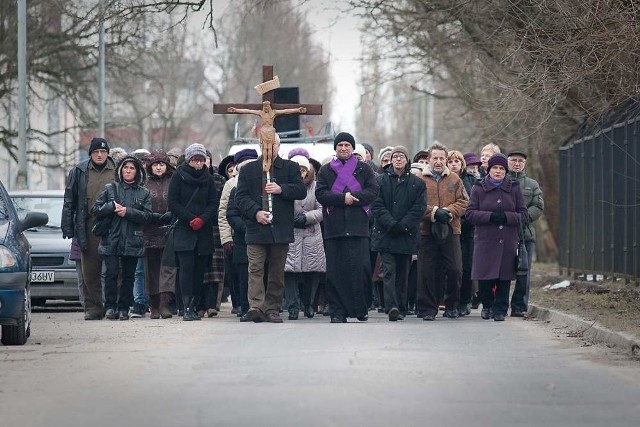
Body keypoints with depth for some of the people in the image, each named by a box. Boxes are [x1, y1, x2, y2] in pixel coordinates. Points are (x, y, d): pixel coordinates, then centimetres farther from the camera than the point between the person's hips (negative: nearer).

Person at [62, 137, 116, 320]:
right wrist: (68, 228, 3)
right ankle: (93, 307, 7)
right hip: (89, 227, 1)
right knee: (90, 271, 2)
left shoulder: (117, 171, 6)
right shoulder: (79, 172, 7)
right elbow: (69, 201, 9)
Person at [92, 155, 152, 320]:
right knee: (112, 273, -10)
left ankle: (123, 308, 10)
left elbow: (147, 216, -1)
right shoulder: (110, 189, 9)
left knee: (128, 276, 2)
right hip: (111, 240, -1)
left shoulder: (143, 193, 11)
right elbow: (95, 209, 5)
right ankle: (110, 307, -2)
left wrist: (128, 212, -13)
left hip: (132, 241, 1)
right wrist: (112, 206, -10)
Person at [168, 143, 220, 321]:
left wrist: (202, 219, -11)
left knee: (200, 269, 1)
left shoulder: (208, 179, 11)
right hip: (183, 230, -3)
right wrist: (190, 219, -12)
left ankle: (194, 306, 7)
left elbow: (214, 204, 7)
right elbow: (173, 203, -2)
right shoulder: (178, 177, 2)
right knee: (186, 267, -12)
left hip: (204, 231, 3)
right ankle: (187, 308, -17)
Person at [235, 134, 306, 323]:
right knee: (255, 269, -9)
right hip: (256, 229, -1)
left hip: (281, 229, 1)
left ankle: (272, 309, 10)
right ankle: (256, 308, -14)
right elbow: (241, 196, 3)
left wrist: (281, 189, -14)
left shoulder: (291, 168, 10)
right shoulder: (248, 169, 11)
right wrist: (256, 212, -12)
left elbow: (301, 191, 1)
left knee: (277, 272, 4)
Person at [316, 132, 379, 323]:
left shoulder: (364, 169, 14)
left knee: (359, 269, -8)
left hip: (358, 226, -1)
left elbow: (372, 192, 1)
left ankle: (360, 310, 2)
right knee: (336, 271, -2)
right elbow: (321, 194, 1)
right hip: (334, 227, 1)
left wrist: (352, 198, -12)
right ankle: (338, 312, 1)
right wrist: (343, 198, -13)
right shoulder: (325, 171, 15)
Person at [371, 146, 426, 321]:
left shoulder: (417, 183, 7)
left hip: (406, 235, 1)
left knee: (403, 273, 6)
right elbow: (377, 206, -1)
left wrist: (402, 226, -12)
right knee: (389, 271, -12)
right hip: (385, 234, -1)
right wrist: (391, 225, -14)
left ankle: (401, 308, 12)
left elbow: (419, 208, 0)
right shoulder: (380, 181, 6)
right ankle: (392, 307, -22)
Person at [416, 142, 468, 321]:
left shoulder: (454, 179, 12)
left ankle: (451, 305, 15)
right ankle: (427, 309, 4)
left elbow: (463, 202, 5)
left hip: (450, 231, 2)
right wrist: (434, 212, -16)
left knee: (454, 269, -1)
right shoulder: (420, 179, 5)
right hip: (427, 231, -2)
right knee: (427, 271, -2)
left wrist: (448, 212, -11)